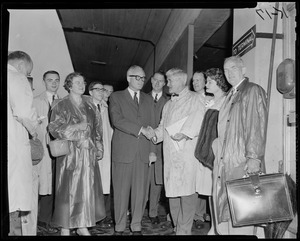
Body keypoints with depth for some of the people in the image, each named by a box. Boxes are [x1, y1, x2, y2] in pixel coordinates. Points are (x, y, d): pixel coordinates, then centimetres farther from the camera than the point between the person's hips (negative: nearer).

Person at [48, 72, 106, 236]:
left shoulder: (89, 104, 13)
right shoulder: (61, 105, -1)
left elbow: (97, 127, 16)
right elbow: (54, 128, -8)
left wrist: (99, 147, 9)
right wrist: (77, 127, -16)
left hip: (88, 153, 5)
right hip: (70, 153, -4)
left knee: (87, 188, 6)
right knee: (69, 189, 0)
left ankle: (82, 225, 18)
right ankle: (65, 227, 15)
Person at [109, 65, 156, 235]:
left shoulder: (148, 99, 17)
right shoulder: (116, 97, 6)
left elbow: (151, 126, 12)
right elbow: (117, 120, -10)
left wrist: (152, 150, 4)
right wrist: (140, 129, -16)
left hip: (143, 153, 3)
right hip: (123, 151, -3)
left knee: (141, 191, 6)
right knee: (121, 191, 3)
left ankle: (136, 226, 20)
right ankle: (120, 227, 18)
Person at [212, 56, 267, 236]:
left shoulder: (254, 91, -2)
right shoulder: (230, 96, 19)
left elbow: (258, 126, -11)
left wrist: (254, 157, -18)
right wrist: (218, 154, 14)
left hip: (243, 162, -7)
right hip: (225, 161, 7)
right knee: (224, 207, 10)